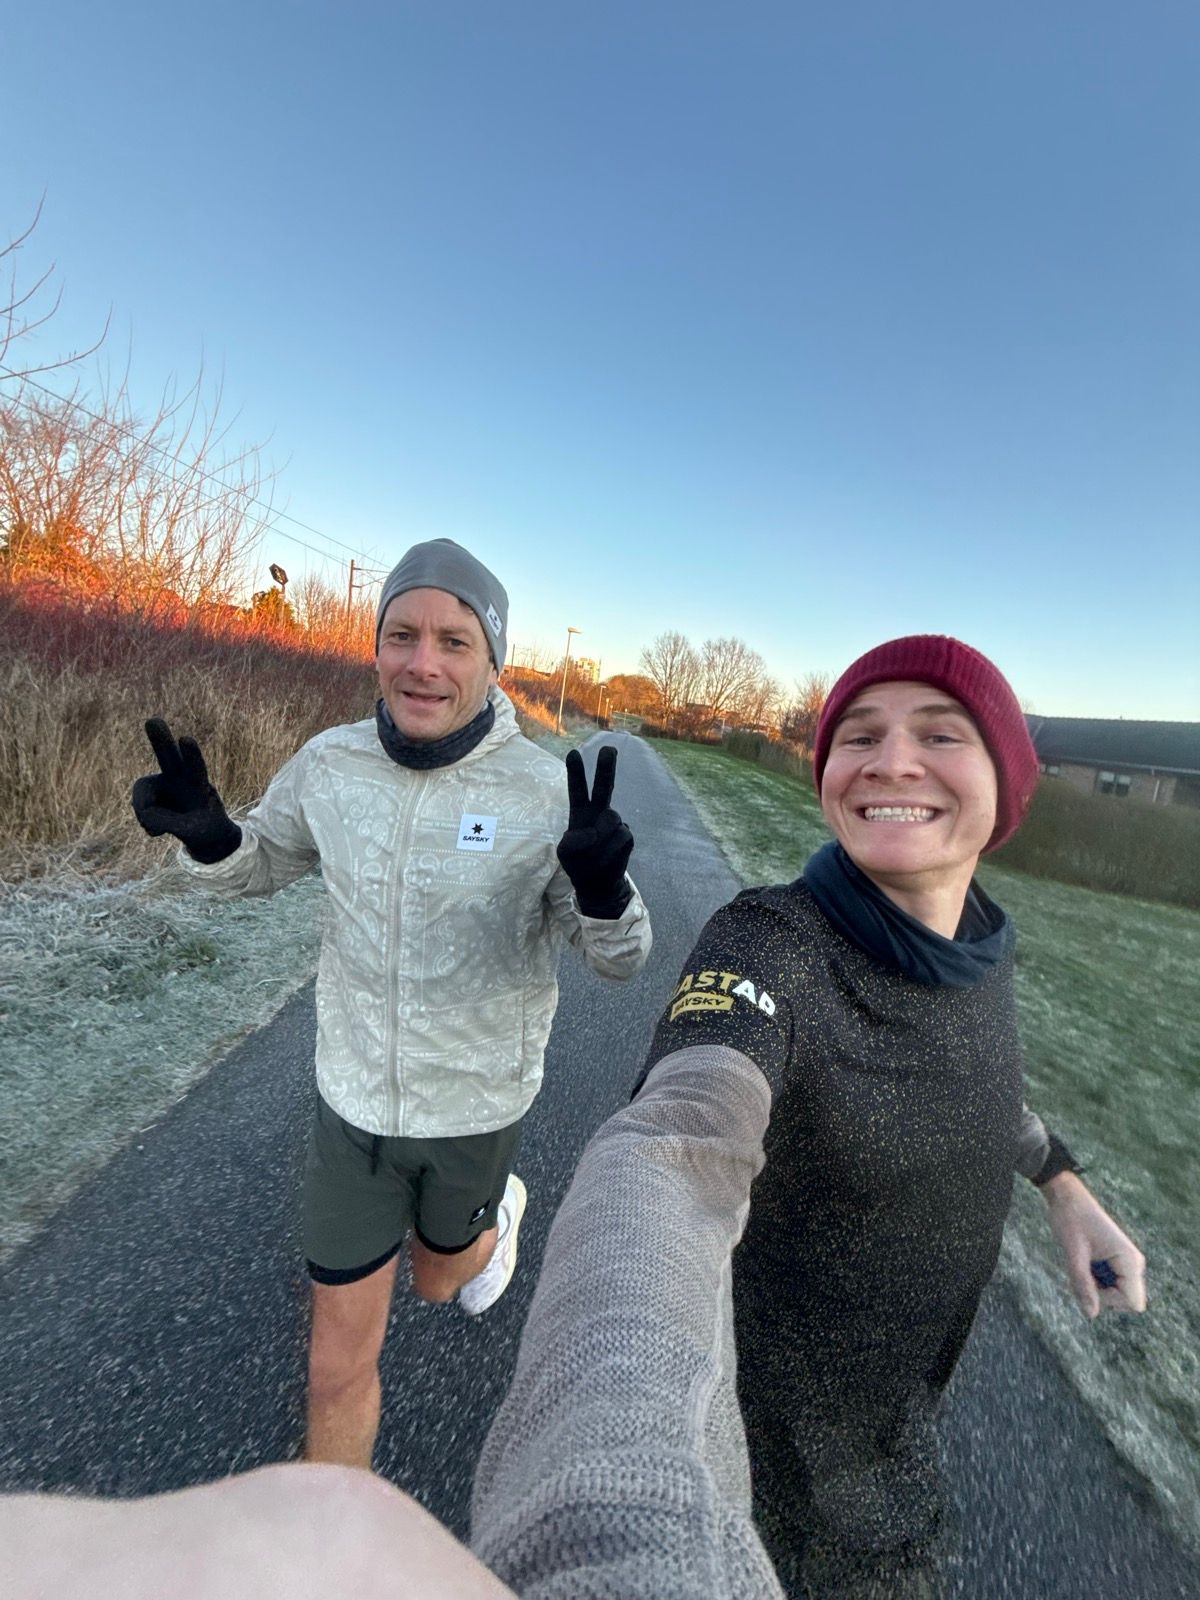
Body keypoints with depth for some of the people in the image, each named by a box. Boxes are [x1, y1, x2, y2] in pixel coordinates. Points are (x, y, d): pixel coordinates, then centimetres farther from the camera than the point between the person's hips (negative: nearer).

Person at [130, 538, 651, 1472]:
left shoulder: (546, 791, -22)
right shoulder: (330, 763, -12)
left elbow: (620, 957, -15)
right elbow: (257, 867, 6)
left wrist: (602, 885, -38)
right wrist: (204, 832, -18)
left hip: (479, 1104, -1)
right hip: (353, 1100, 2)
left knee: (438, 1279, 28)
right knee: (340, 1363, 16)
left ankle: (495, 1211, 63)